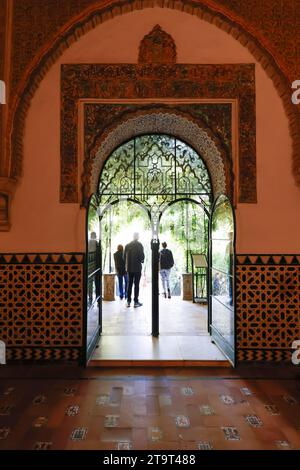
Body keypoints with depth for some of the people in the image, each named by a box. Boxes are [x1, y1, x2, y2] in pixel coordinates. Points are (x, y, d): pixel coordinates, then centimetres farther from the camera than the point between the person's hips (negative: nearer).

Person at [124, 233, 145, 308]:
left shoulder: (127, 245, 3)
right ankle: (136, 302, 5)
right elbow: (142, 256, -13)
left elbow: (124, 256, 4)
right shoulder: (139, 245, -11)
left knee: (129, 284, 11)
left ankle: (128, 301, 15)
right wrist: (141, 261, 8)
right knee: (136, 285, 2)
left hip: (129, 268, 4)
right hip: (137, 268, -4)